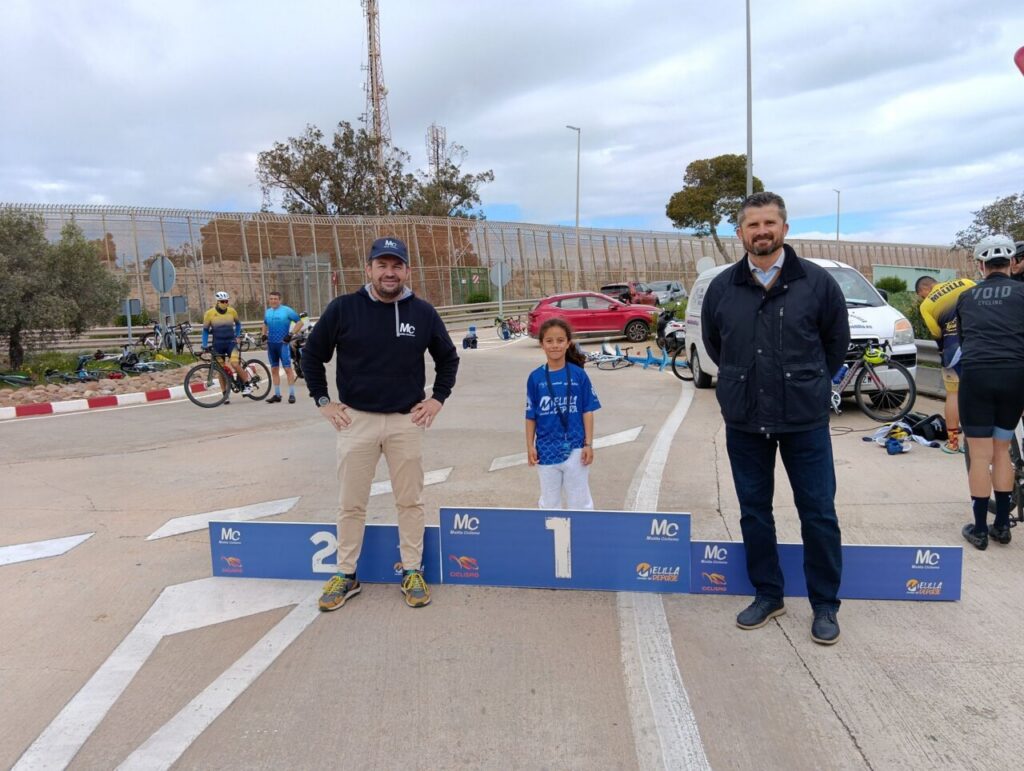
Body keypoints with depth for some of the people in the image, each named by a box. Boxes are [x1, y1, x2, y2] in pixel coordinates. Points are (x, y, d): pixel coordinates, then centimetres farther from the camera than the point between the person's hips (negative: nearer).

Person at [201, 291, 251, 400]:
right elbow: (205, 330, 4)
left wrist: (238, 336, 7)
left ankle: (247, 385, -5)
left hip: (231, 342, -1)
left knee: (235, 364, -22)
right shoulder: (209, 313, -5)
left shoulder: (232, 311, -2)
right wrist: (205, 345, -4)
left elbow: (238, 324, 17)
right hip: (217, 345, 1)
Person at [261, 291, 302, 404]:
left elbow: (299, 322, -4)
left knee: (288, 368, -9)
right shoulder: (267, 312, 13)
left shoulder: (286, 310, -4)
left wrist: (291, 334, -11)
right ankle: (277, 394, 16)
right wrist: (264, 334, 14)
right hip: (271, 344, 6)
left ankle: (291, 394, -6)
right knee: (274, 369, 9)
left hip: (283, 343, -6)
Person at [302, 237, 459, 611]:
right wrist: (323, 401, 3)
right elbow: (312, 355, 8)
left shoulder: (423, 312, 1)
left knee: (410, 502, 9)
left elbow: (448, 358, 14)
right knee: (351, 504, 8)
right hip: (356, 419, -1)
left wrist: (437, 398, 6)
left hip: (407, 421, 1)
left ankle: (412, 572, 23)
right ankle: (346, 576, 23)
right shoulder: (343, 308, -3)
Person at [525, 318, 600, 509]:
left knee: (580, 499, 10)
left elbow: (587, 411, -3)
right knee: (549, 501, 16)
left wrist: (588, 444, -5)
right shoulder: (535, 377, -3)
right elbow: (531, 416, 2)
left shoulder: (578, 374, -6)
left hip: (575, 448, -1)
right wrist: (530, 446, -1)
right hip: (546, 450, 1)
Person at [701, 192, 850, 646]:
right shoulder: (722, 288, 0)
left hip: (805, 421, -2)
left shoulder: (816, 282, -5)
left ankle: (825, 604, 22)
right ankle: (768, 595, 29)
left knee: (818, 513, 5)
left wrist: (808, 383, 13)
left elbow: (837, 340, 8)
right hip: (744, 421, 2)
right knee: (754, 511, 11)